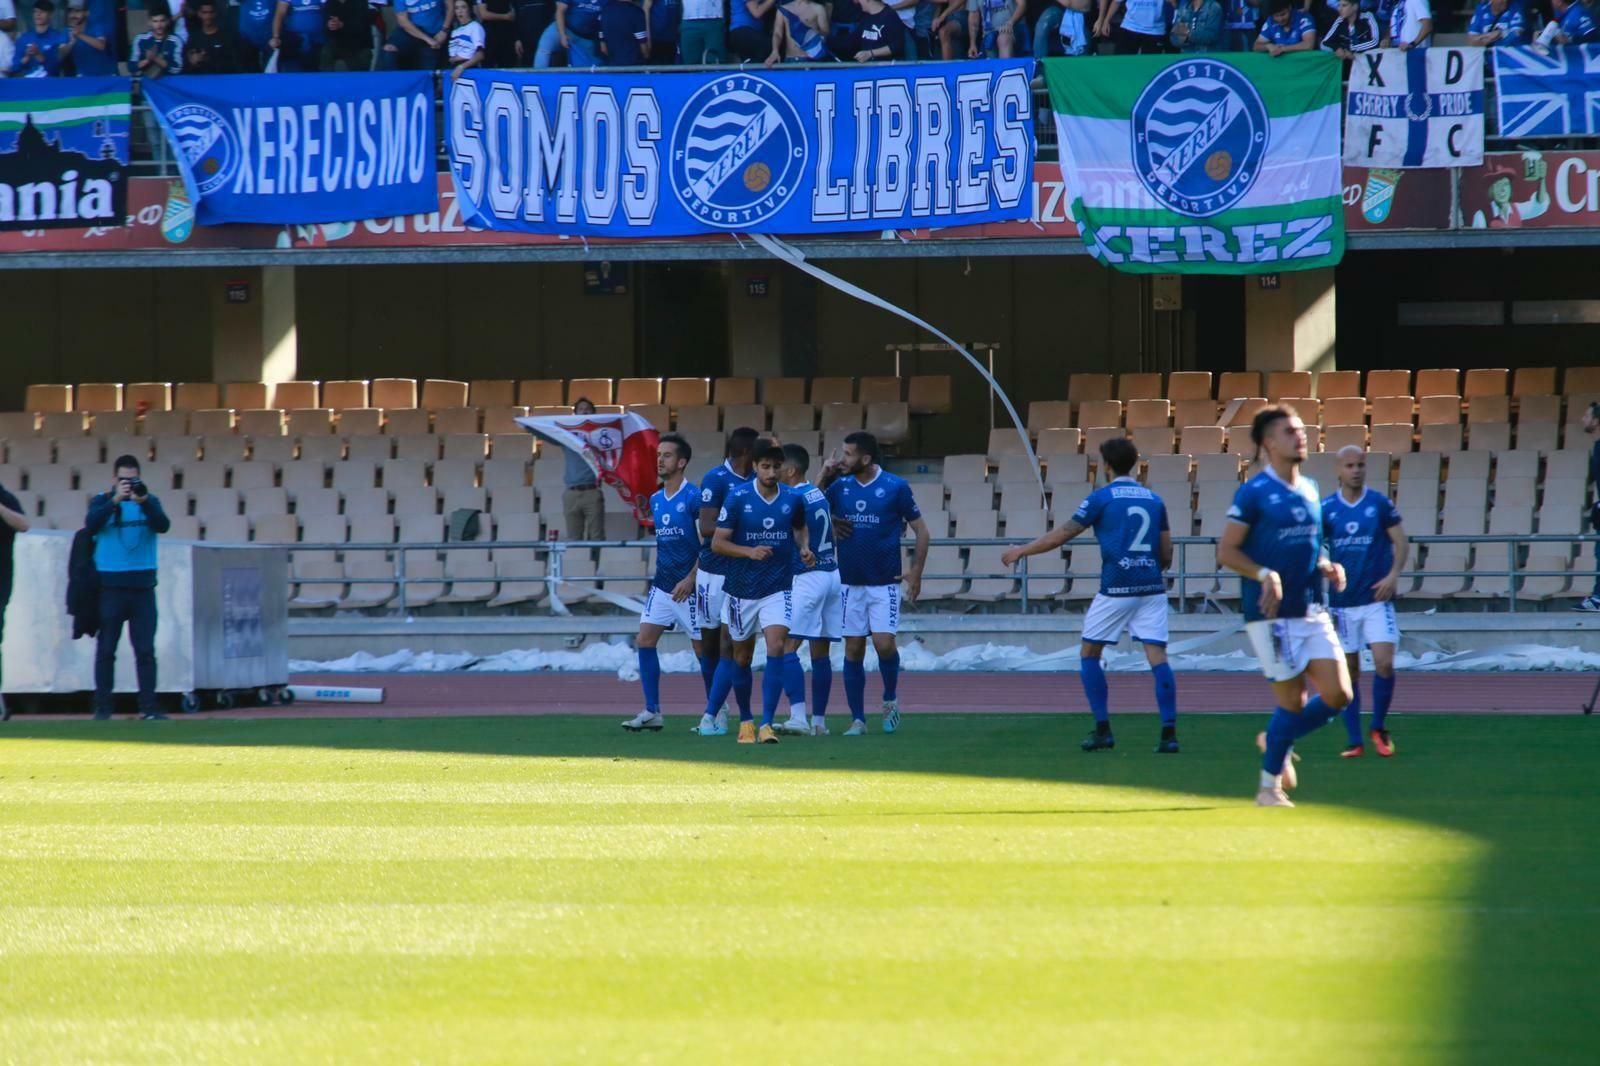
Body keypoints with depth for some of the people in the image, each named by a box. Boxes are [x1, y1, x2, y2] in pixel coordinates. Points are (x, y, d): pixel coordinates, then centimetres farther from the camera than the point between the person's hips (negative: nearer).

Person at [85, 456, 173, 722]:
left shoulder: (149, 501, 9)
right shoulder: (102, 501, 6)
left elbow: (163, 526, -7)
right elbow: (91, 525, -12)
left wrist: (144, 502, -22)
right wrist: (115, 500, -22)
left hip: (142, 584, 1)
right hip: (111, 585, -1)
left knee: (145, 650, -1)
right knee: (106, 649, 1)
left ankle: (148, 707, 0)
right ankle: (102, 707, 4)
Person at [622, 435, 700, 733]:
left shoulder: (693, 498, -12)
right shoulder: (656, 500, 11)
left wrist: (690, 579, -22)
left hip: (687, 588, -7)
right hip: (662, 584, 7)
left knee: (702, 647, 0)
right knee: (645, 640, -4)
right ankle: (652, 711, -1)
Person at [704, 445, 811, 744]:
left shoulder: (792, 499, 1)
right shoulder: (737, 498, -8)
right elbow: (717, 543, -8)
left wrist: (804, 548, 0)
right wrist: (749, 551, -23)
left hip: (779, 588, 0)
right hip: (742, 588, 0)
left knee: (776, 647, -17)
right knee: (741, 657, 10)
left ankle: (767, 724, -16)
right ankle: (745, 719, 28)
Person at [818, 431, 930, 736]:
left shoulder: (895, 487, -6)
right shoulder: (840, 486, 3)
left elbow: (920, 530, 0)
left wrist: (916, 571, -8)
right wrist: (824, 479, -6)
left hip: (885, 583, -3)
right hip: (851, 583, 3)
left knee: (884, 642, -14)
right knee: (853, 650, 2)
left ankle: (890, 700, 12)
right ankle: (857, 719, 9)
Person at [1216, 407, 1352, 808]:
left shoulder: (1309, 489, 13)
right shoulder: (1253, 493, -9)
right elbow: (1226, 551, -9)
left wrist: (1326, 565, 4)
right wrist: (1264, 574, -23)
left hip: (1313, 611, 7)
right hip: (1273, 614, -7)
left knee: (1338, 694, -1)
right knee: (1293, 700, -4)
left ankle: (1276, 742, 24)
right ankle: (1269, 787, 14)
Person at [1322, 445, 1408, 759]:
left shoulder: (1381, 504, 0)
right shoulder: (1326, 509, 2)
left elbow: (1401, 542, 3)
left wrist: (1393, 575, -12)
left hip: (1376, 598, -1)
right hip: (1342, 601, 1)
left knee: (1384, 664, -11)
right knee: (1349, 672, 3)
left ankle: (1379, 729, 10)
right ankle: (1355, 741, 9)